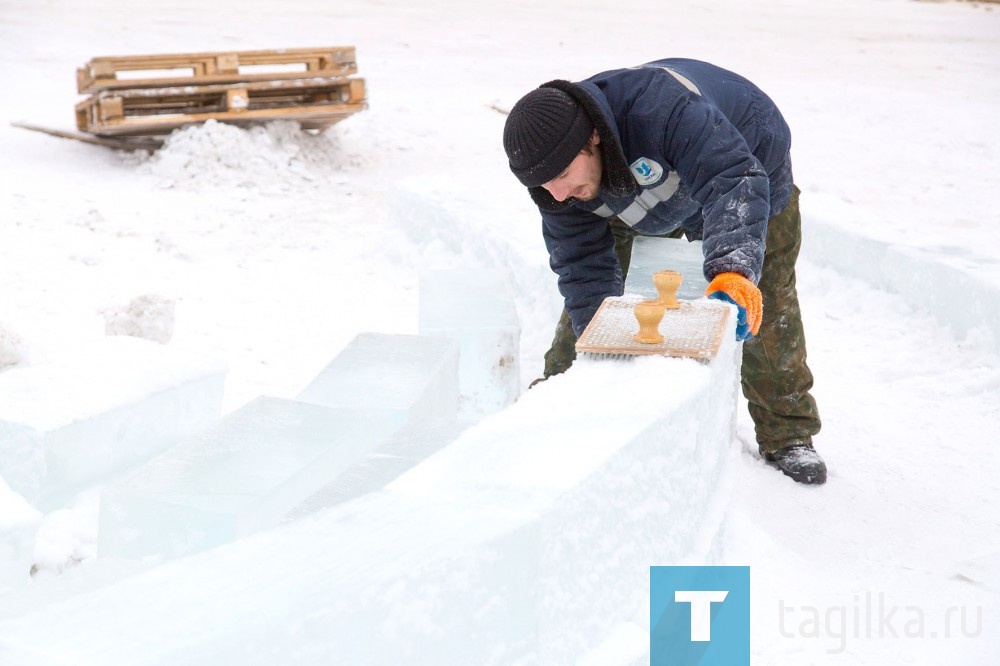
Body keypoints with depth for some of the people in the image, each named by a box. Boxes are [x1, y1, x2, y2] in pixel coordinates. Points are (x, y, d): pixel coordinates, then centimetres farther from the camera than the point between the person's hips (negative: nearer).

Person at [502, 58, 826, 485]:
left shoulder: (662, 107, -49)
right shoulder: (555, 168, -29)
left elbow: (734, 181, -59)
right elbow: (583, 266, -24)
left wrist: (732, 273, -75)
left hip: (751, 164, -4)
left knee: (765, 309, -2)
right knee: (586, 293, -2)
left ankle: (787, 434, 18)